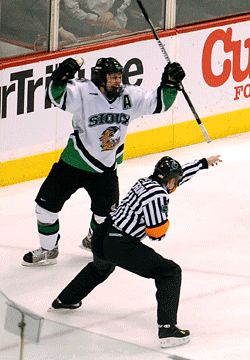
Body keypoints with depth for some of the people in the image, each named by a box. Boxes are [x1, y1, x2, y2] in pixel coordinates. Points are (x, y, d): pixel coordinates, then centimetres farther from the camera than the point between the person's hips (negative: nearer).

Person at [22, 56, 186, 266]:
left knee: (107, 209, 10)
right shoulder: (83, 93, -21)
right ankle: (48, 250, 16)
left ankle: (94, 240, 44)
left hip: (106, 168, 3)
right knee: (47, 202, -3)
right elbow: (58, 96, -35)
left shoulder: (130, 97, -6)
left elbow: (158, 103, -1)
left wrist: (170, 84, -16)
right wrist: (61, 78, -54)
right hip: (74, 162, -3)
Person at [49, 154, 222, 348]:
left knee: (101, 267, 43)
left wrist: (204, 163, 42)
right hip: (119, 245, -9)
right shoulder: (158, 193, -13)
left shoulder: (146, 182, 14)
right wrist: (164, 223, 8)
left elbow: (177, 175, 31)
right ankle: (167, 329, -18)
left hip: (100, 237, 9)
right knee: (170, 272, -7)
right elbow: (156, 232, -15)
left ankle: (64, 300, 59)